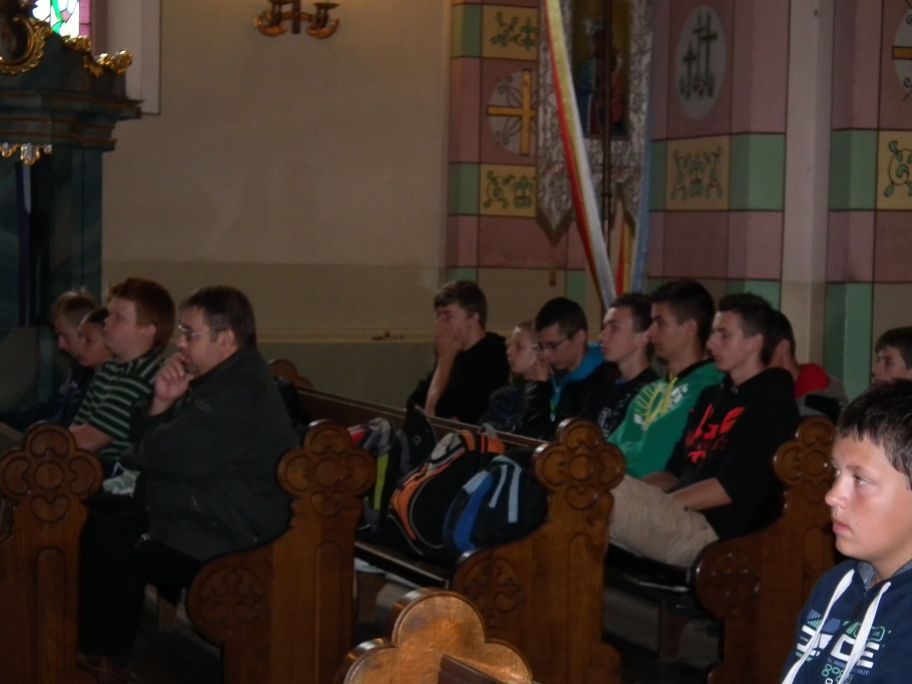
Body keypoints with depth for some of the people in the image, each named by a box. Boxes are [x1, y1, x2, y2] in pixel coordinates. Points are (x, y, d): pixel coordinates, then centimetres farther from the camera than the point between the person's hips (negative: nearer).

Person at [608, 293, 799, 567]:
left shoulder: (772, 404, -4)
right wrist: (635, 495, 2)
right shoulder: (713, 397, 24)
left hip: (710, 532, -8)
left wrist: (655, 504, -12)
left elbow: (729, 488, -12)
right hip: (674, 517, 8)